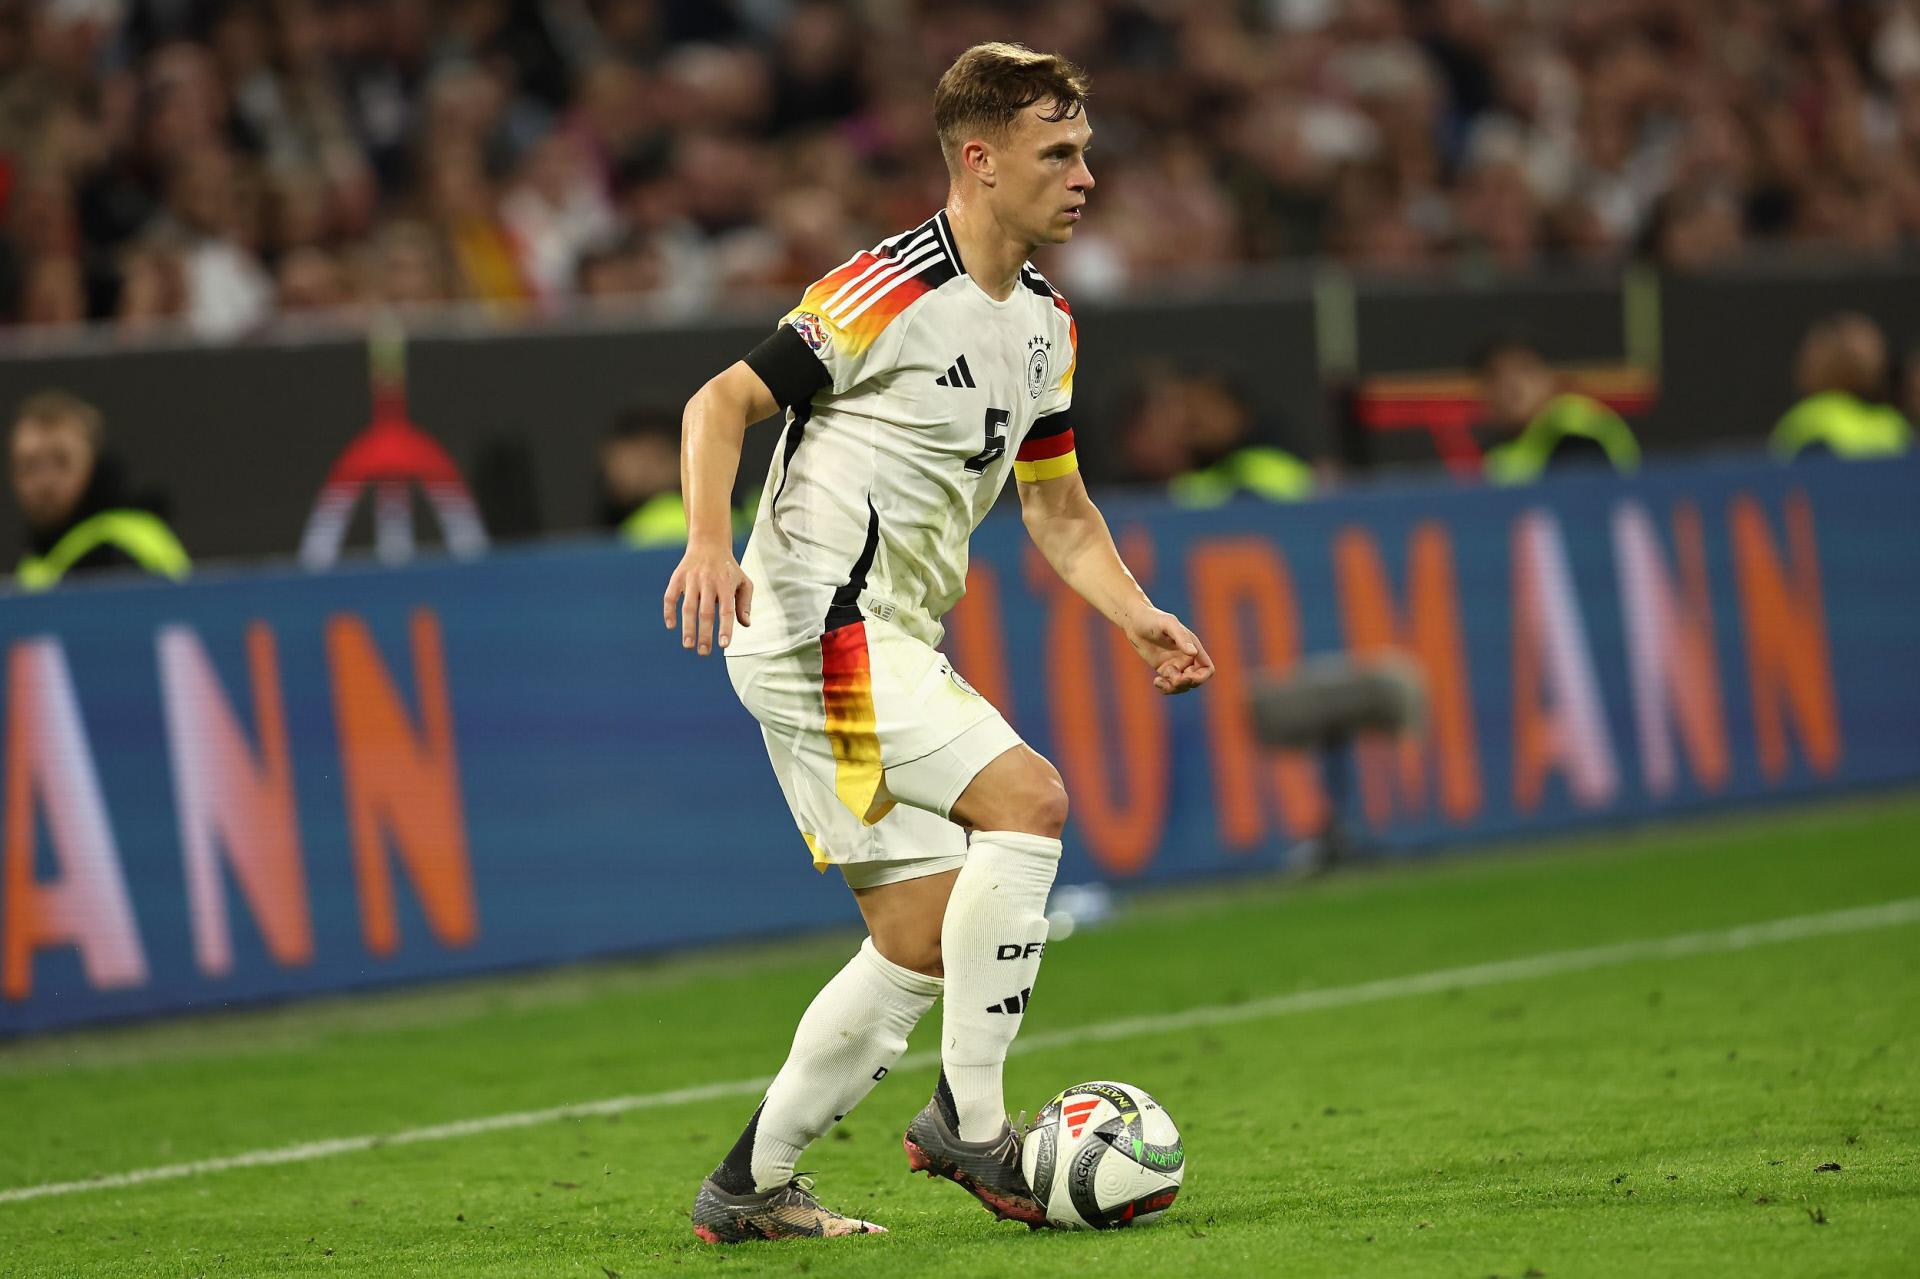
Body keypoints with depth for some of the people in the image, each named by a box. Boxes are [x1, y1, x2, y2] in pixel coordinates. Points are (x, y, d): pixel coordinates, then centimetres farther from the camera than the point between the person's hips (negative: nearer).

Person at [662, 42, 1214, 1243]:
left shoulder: (1045, 325, 14)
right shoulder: (892, 287, -13)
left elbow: (1059, 510, 21)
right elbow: (723, 402, -12)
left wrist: (1139, 617, 5)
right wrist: (710, 543, -28)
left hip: (895, 645, 9)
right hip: (818, 624, -9)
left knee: (928, 936, 6)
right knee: (1026, 797, -22)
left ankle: (752, 1185, 15)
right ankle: (970, 1120, -15)